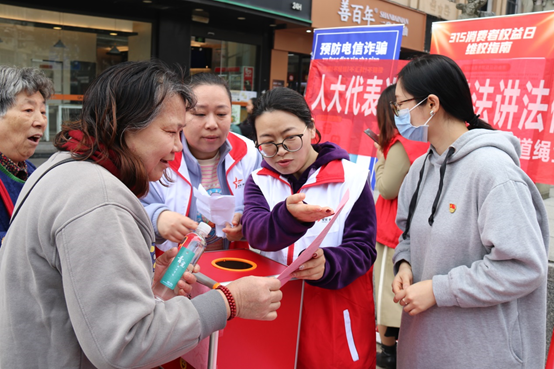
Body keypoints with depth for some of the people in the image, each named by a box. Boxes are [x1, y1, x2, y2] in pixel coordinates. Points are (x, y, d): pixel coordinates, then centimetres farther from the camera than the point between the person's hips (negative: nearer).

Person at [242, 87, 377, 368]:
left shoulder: (351, 179, -8)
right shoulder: (259, 181, 0)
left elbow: (362, 249, -9)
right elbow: (256, 233, -18)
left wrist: (327, 265, -30)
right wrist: (289, 215, -40)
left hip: (335, 313, -2)